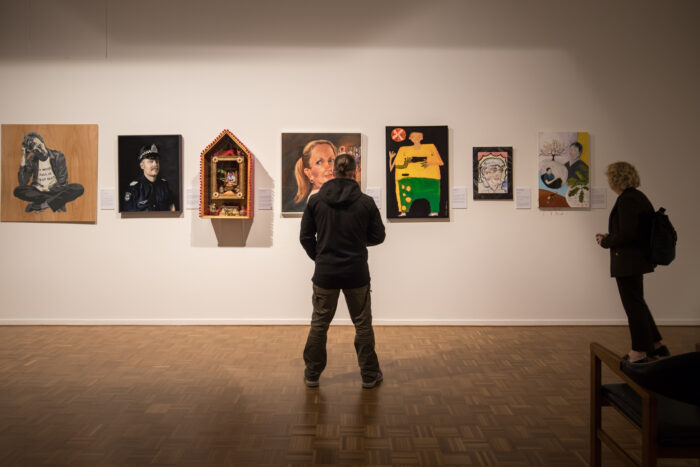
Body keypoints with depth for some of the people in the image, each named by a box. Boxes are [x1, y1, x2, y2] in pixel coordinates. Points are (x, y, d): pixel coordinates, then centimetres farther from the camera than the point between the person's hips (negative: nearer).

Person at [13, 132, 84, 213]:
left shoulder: (57, 156, -6)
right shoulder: (32, 160, -3)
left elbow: (62, 181, -7)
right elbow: (23, 183, -10)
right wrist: (23, 163, -17)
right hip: (38, 191, 1)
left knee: (79, 188, -29)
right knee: (18, 191, -29)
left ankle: (42, 205, -31)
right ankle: (58, 201, -24)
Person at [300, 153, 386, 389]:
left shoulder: (316, 200, -4)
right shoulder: (366, 202, -8)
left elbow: (305, 237, 0)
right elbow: (377, 236, 0)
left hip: (325, 273, 1)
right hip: (356, 273, -1)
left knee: (319, 324, 15)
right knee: (363, 324, 13)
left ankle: (312, 374, 25)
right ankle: (369, 375, 23)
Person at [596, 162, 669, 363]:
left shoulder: (627, 200, -20)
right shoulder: (637, 196, 11)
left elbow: (626, 234, -25)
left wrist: (605, 242, -9)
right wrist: (609, 238, 12)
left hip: (628, 261, -10)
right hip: (637, 259, 10)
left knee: (633, 305, 1)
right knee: (636, 303, 20)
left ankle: (639, 353, 13)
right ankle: (656, 346, 29)